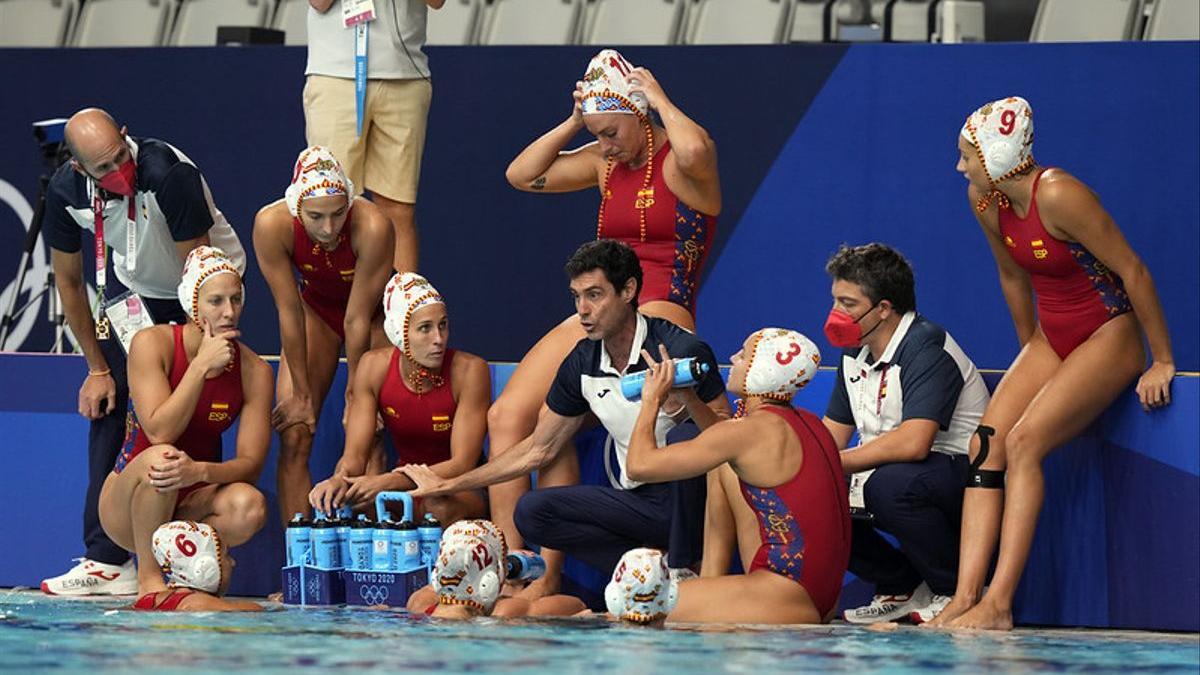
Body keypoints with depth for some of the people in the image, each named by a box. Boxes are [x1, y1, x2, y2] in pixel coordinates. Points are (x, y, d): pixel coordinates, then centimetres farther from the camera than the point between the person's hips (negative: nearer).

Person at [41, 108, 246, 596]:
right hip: (136, 289, 5)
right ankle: (107, 561, -8)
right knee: (105, 405, -8)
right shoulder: (66, 191, -18)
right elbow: (68, 281, -2)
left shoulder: (168, 173, -34)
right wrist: (97, 368, -1)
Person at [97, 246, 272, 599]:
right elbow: (159, 432, -23)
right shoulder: (153, 343, -12)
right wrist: (202, 366, -24)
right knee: (160, 458, -36)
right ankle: (148, 578, -20)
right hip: (127, 504, -2)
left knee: (249, 506, -30)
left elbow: (251, 462, -12)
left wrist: (200, 471, -33)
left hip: (193, 503, 2)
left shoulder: (254, 371, -5)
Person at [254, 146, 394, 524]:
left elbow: (358, 320, -27)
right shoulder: (272, 225, -31)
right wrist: (302, 393, -14)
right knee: (294, 438, -9)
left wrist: (354, 393, -16)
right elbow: (289, 312, -22)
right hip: (316, 308, 2)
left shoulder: (372, 227, -37)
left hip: (373, 313, -2)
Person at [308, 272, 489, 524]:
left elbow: (462, 465, -21)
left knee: (439, 508, -39)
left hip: (463, 491, -3)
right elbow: (354, 455, -10)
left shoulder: (468, 370, -19)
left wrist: (387, 482, -35)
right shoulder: (375, 366, -9)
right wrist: (340, 479, -36)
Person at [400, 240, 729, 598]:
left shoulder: (682, 350, -14)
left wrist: (686, 401, -35)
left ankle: (685, 570, -21)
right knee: (531, 511, -12)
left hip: (686, 498, -5)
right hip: (639, 500, 6)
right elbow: (539, 449, 15)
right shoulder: (583, 363, 4)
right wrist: (447, 485, 17)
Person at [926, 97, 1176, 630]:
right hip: (1051, 340, 8)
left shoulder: (1058, 196, -26)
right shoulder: (985, 200, -2)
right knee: (985, 444, -13)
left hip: (1108, 337, -8)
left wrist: (1162, 363, -14)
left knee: (1024, 442, -25)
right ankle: (964, 598, -21)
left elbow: (1132, 271, -20)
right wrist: (1030, 359, 22)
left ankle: (998, 605, -28)